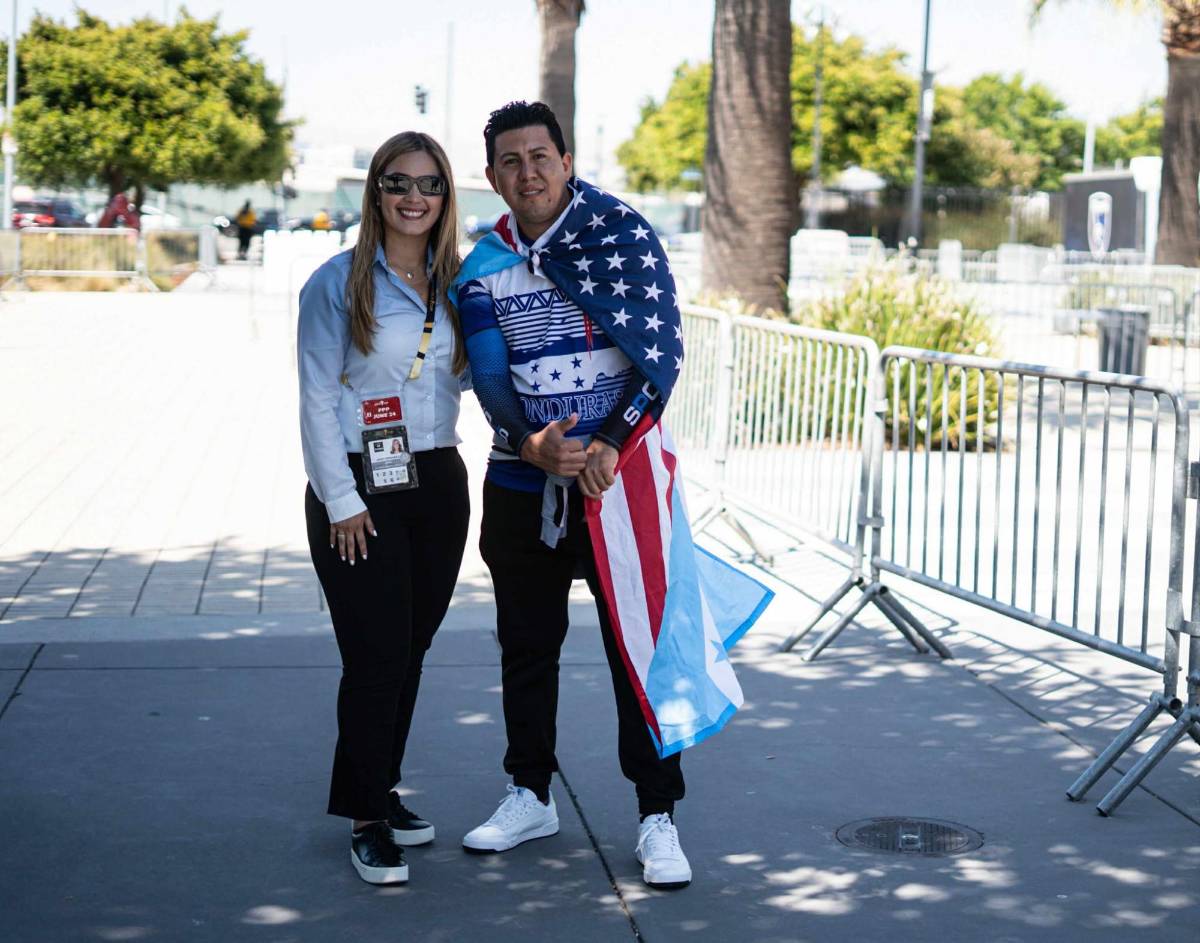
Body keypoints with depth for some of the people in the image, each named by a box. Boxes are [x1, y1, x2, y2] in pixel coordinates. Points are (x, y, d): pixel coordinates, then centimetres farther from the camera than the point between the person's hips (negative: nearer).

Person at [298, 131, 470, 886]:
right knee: (377, 655, -5)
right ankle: (370, 821, 7)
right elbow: (317, 399, -8)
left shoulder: (455, 284, 9)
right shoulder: (338, 284, -6)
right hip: (359, 490, -5)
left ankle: (378, 791, 27)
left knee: (410, 651, 11)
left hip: (439, 484, 5)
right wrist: (341, 501, -13)